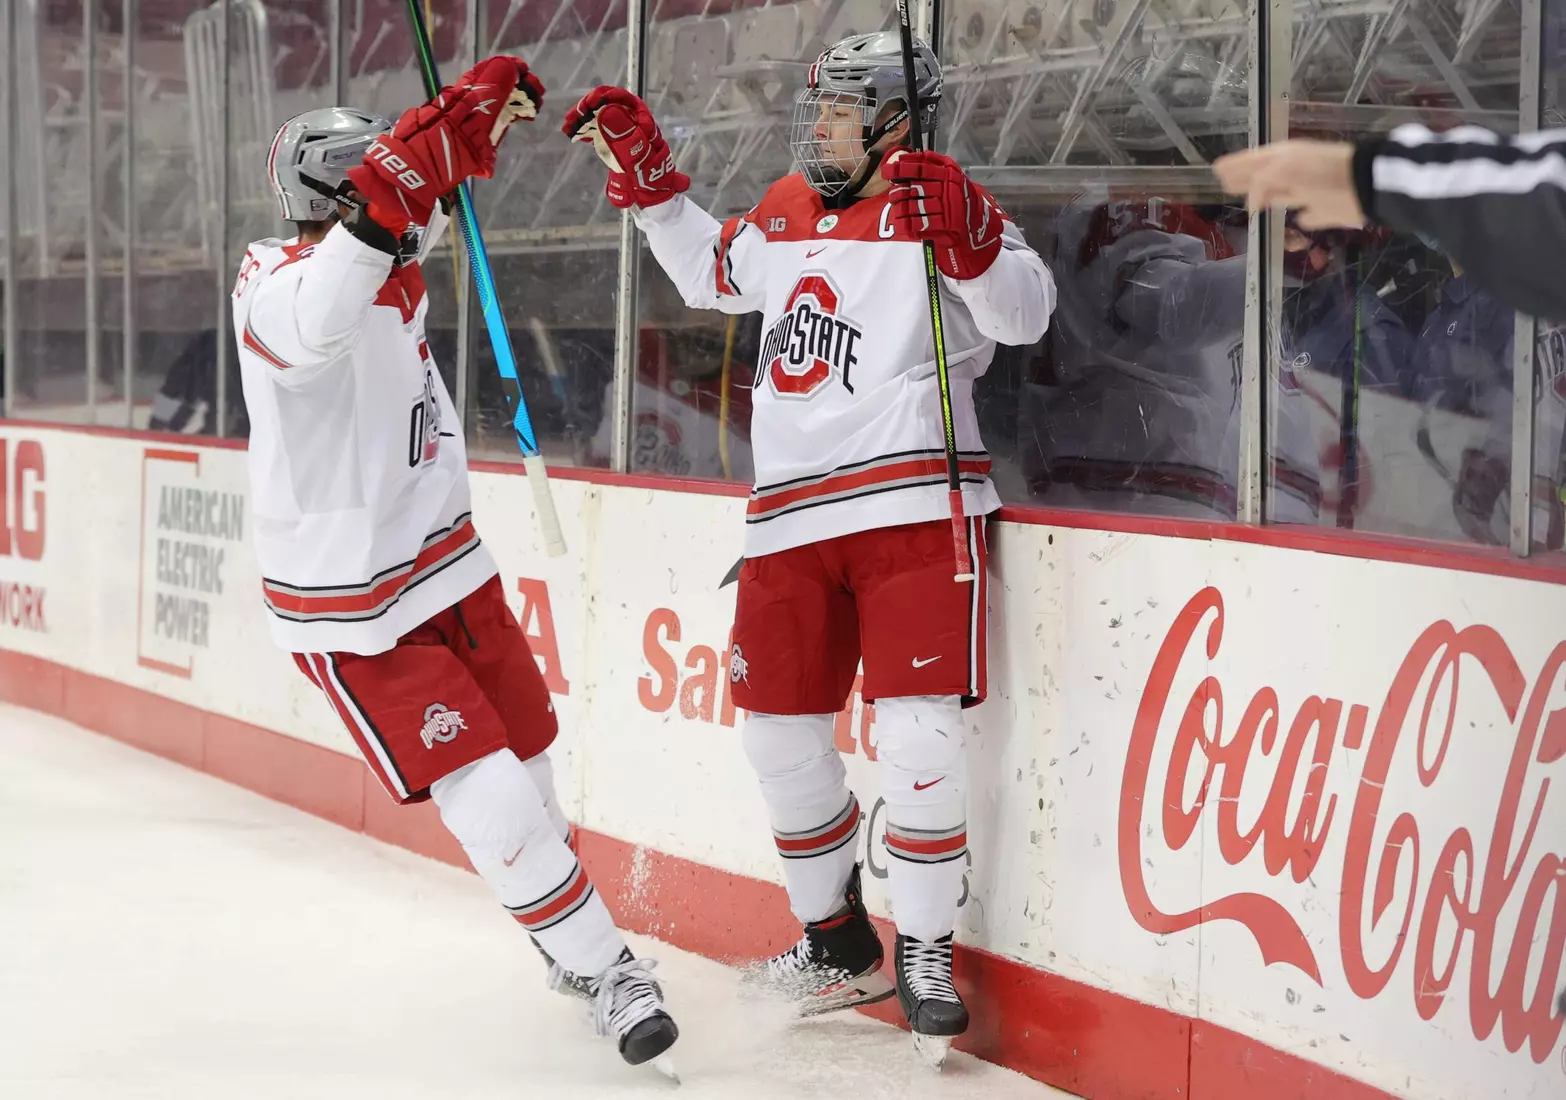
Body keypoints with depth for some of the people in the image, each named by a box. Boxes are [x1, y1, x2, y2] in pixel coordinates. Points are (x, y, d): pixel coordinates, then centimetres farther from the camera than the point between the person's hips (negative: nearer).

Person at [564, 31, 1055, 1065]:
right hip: (792, 510, 7)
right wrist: (646, 173, 26)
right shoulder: (785, 212, 15)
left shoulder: (941, 208, -3)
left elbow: (1025, 312, -16)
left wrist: (962, 234, -31)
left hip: (914, 505, -6)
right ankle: (836, 938, 26)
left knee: (918, 736, -13)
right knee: (781, 731, 9)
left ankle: (925, 951, 4)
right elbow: (712, 275, 33)